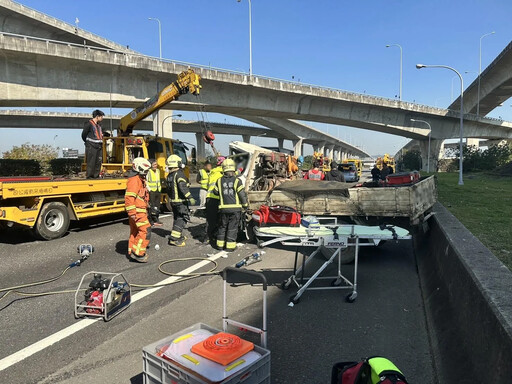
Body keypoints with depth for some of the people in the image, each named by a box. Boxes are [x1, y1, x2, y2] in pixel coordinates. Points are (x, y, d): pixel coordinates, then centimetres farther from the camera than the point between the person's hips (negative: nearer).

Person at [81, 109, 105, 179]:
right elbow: (83, 135, -2)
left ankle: (96, 176, 15)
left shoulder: (99, 125, 17)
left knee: (98, 163, 8)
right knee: (91, 163, -7)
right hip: (91, 147, -8)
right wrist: (88, 142, 9)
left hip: (99, 146, 8)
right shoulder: (89, 124, -6)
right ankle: (89, 176, -2)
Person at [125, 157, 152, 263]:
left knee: (135, 231, 16)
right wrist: (132, 213, -26)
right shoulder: (134, 180, -16)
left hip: (140, 211, 11)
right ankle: (138, 253, -8)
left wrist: (146, 210, 29)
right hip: (137, 212, -11)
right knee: (146, 230, -12)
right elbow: (129, 197, -24)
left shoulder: (140, 179, 18)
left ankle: (132, 252, 26)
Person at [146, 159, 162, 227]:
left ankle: (156, 220, 22)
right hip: (151, 192, -7)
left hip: (158, 191, 7)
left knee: (157, 206, 12)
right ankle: (151, 221, 1)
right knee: (151, 207, -5)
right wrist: (149, 190, -15)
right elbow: (145, 182, -14)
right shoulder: (148, 172, -11)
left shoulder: (158, 171, 13)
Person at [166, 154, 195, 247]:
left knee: (177, 218, 20)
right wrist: (190, 198, -31)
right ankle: (174, 238, -11)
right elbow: (183, 187, -28)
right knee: (182, 219, -5)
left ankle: (179, 236, 31)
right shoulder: (179, 174, -16)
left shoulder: (169, 175, 11)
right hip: (181, 201, -9)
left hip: (173, 200, 9)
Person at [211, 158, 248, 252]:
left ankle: (220, 244, 24)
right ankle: (230, 246, 9)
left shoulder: (219, 181, 1)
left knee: (222, 226, 17)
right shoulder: (237, 181, -8)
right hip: (235, 208, -2)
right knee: (232, 227, 6)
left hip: (223, 208, 3)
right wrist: (245, 204, 8)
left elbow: (215, 192, 13)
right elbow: (242, 195, -7)